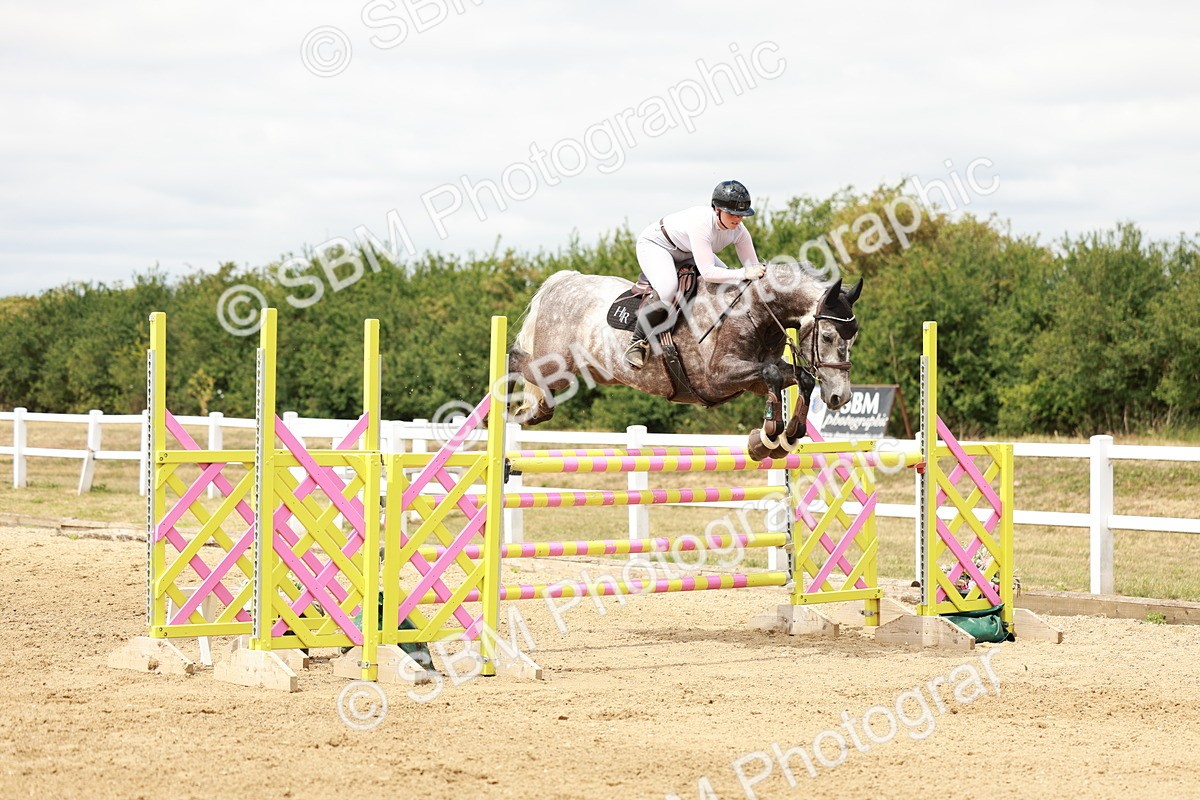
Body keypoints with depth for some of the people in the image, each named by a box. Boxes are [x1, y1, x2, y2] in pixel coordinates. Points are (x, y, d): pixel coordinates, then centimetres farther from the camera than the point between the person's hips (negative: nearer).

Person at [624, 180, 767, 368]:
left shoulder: (739, 231, -20)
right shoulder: (701, 222, -42)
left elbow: (754, 267, -13)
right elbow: (707, 272, -46)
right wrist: (744, 274, -49)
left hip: (687, 253, 8)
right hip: (655, 244, -8)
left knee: (730, 285, -3)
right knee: (666, 288, -33)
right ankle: (637, 344, -18)